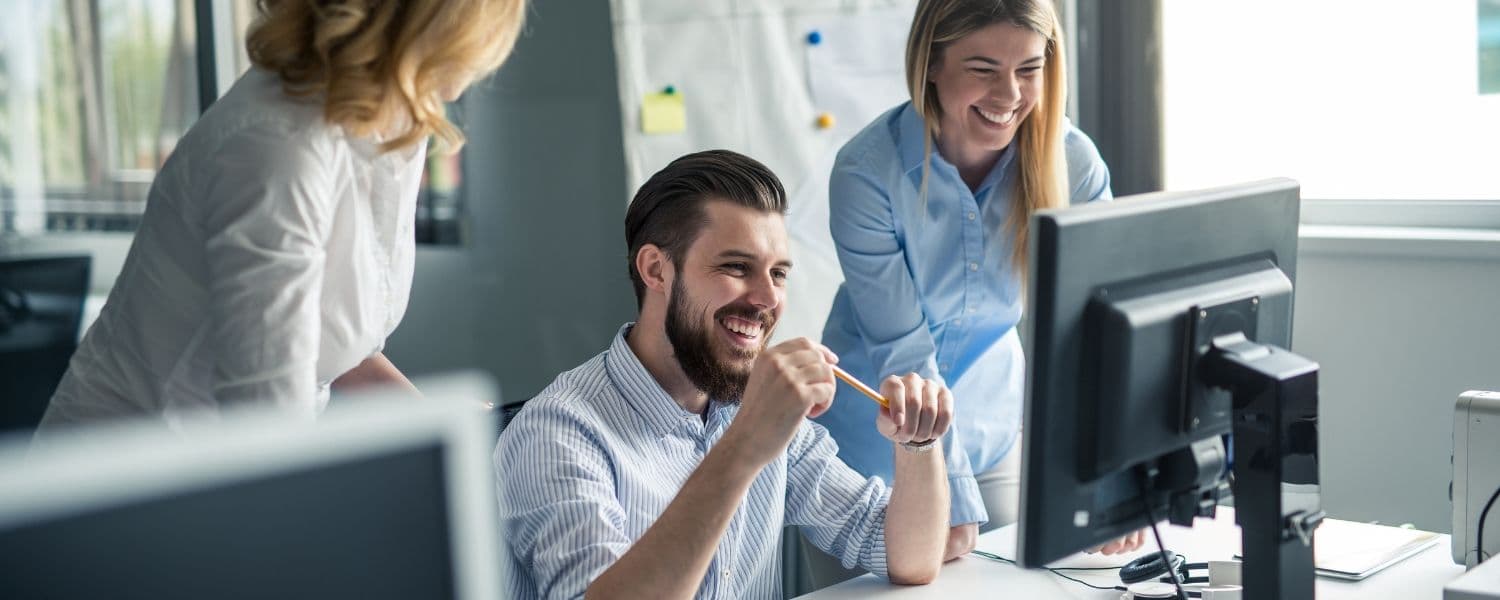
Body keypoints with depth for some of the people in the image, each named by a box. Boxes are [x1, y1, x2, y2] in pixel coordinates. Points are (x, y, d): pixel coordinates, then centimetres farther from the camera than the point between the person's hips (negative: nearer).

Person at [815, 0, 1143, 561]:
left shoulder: (1072, 161, -15)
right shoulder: (866, 172, -24)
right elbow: (902, 353, -23)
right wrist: (954, 497, -24)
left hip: (994, 429, 3)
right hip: (872, 445, -3)